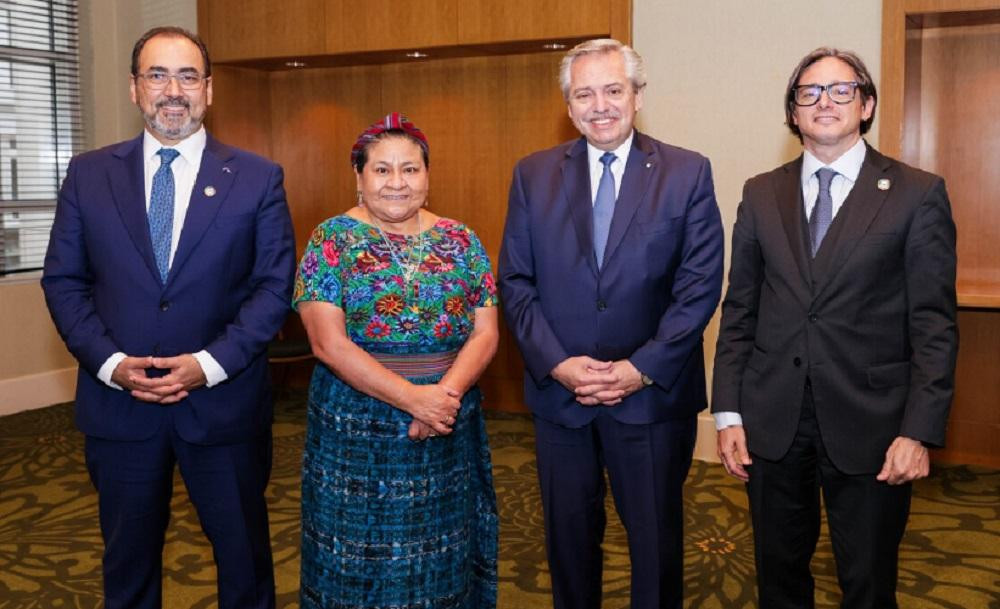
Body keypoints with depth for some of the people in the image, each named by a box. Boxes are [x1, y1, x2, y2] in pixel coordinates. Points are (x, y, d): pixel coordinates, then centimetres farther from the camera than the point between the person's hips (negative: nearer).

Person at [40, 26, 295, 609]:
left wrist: (210, 363, -15)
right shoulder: (89, 174, 3)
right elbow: (63, 281, 4)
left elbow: (275, 285, -4)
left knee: (245, 556, 12)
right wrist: (110, 362, -11)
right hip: (118, 402, 2)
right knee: (128, 561, 18)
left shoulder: (258, 178, -2)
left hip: (224, 401, -1)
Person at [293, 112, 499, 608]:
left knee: (443, 562, 13)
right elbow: (328, 343, -12)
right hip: (356, 429, -2)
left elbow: (485, 332, 0)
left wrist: (447, 392, -18)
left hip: (449, 427, 3)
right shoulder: (332, 239, -4)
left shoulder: (460, 241, 4)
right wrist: (413, 398, -18)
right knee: (359, 558, 9)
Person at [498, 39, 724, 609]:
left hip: (653, 394, -1)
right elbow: (516, 282, -1)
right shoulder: (534, 174, 2)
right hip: (559, 391, 2)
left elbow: (700, 285, -7)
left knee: (657, 537, 13)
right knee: (569, 536, 17)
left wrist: (642, 369, -14)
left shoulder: (688, 173, -3)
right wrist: (557, 363, -12)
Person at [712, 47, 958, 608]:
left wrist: (919, 432, -12)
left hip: (869, 426, -2)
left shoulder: (918, 194, -2)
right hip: (773, 421, 3)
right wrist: (729, 413, 1)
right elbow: (739, 311, 6)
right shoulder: (761, 194, 7)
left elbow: (934, 324, -5)